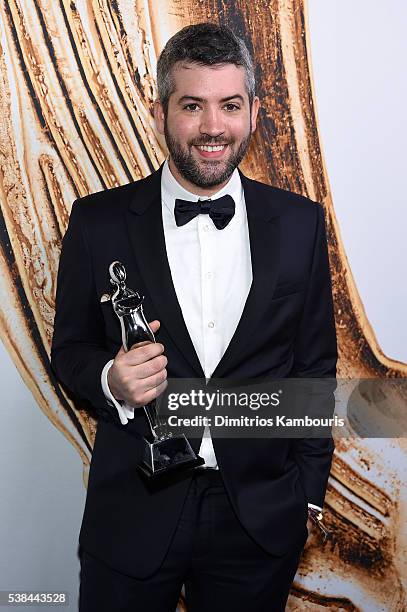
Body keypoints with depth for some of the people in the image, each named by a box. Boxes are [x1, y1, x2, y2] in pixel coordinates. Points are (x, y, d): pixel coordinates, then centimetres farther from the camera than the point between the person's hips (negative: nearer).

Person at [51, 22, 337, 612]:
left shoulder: (300, 223, -3)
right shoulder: (98, 221, -7)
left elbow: (315, 364, 3)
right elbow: (71, 348, 2)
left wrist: (307, 491, 3)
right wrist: (110, 381, -20)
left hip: (260, 518, 1)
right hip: (133, 514, 0)